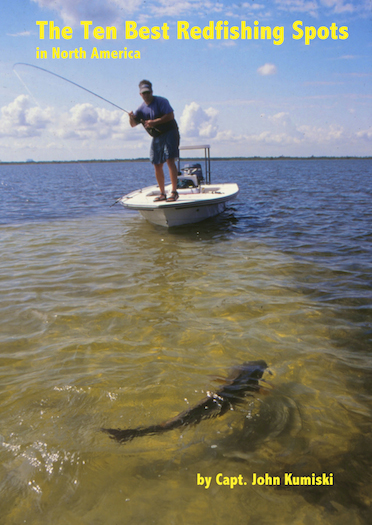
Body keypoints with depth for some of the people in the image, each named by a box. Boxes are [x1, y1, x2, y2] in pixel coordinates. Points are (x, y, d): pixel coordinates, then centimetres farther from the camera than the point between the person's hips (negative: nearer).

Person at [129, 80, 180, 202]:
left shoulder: (161, 101, -8)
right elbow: (133, 124, 5)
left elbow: (170, 115, -19)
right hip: (156, 137, 6)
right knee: (157, 166, 4)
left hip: (169, 133, -6)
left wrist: (154, 122, -23)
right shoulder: (141, 109, 7)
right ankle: (162, 193, 13)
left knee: (170, 161, -19)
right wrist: (132, 118, -18)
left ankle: (174, 192, -18)